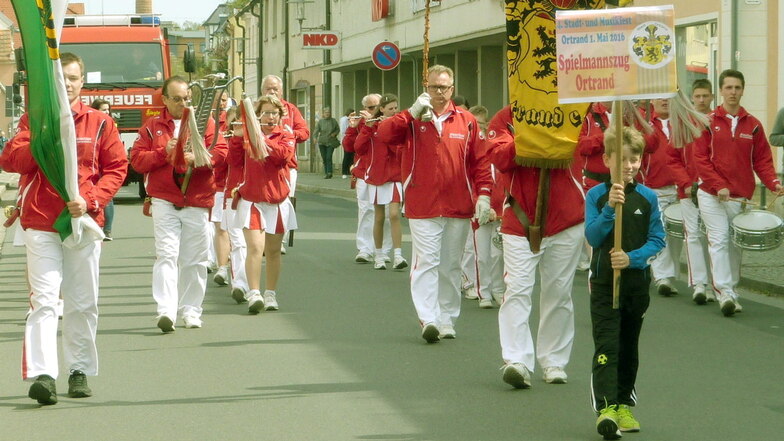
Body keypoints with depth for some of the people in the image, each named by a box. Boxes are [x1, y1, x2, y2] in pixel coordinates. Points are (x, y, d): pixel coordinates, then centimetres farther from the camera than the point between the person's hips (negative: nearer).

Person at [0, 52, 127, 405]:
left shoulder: (99, 123, 7)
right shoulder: (33, 119, 7)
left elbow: (117, 167, 4)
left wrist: (91, 199, -9)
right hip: (41, 223, -1)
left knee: (83, 303, 8)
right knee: (43, 300, -10)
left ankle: (80, 370, 20)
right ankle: (42, 375, -17)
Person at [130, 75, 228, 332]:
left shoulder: (204, 123, 9)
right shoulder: (152, 127, 10)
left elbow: (221, 152, -2)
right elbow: (136, 159, 2)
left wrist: (196, 158, -19)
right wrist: (164, 152, -13)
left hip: (197, 201, 1)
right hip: (164, 201, -1)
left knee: (194, 260, 6)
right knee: (166, 254, -13)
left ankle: (191, 309, 18)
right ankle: (166, 311, -19)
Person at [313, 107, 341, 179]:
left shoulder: (333, 121, 3)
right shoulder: (320, 121, 2)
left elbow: (338, 129, 13)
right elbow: (316, 130, -6)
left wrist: (335, 133, -8)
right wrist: (315, 137, -24)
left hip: (331, 142, -2)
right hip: (322, 142, 2)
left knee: (329, 157, -14)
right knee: (324, 158, 4)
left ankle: (329, 172, -14)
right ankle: (326, 173, 13)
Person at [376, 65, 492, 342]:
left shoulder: (467, 121, 7)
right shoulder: (412, 119, 5)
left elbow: (479, 161, 6)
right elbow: (384, 134, -11)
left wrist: (483, 194, -3)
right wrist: (414, 112, -16)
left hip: (458, 206, 2)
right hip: (422, 206, -2)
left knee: (451, 265, 10)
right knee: (427, 262, -10)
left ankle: (447, 319, 18)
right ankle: (428, 320, -15)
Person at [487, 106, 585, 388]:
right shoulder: (504, 120, 3)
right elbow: (501, 159, -14)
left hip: (564, 220, 2)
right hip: (520, 223, -2)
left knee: (559, 292, 6)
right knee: (517, 289, -13)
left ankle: (554, 362, 14)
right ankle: (517, 362, -18)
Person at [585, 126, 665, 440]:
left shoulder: (648, 198, 0)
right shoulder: (597, 195, -4)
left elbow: (657, 240, -1)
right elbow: (593, 237, -12)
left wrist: (632, 258, -17)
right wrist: (610, 208, -26)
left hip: (637, 281, 3)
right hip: (604, 281, -2)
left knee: (629, 346, 13)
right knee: (606, 346, -12)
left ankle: (624, 405, 25)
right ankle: (605, 407, -21)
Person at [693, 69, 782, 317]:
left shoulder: (753, 125, 7)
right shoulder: (708, 122, 1)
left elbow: (762, 159, 7)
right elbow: (700, 158, -4)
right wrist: (719, 186, -15)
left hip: (741, 197, 2)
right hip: (711, 195, -2)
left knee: (735, 245, 6)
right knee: (719, 240, -11)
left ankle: (731, 290, 15)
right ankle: (724, 293, -15)